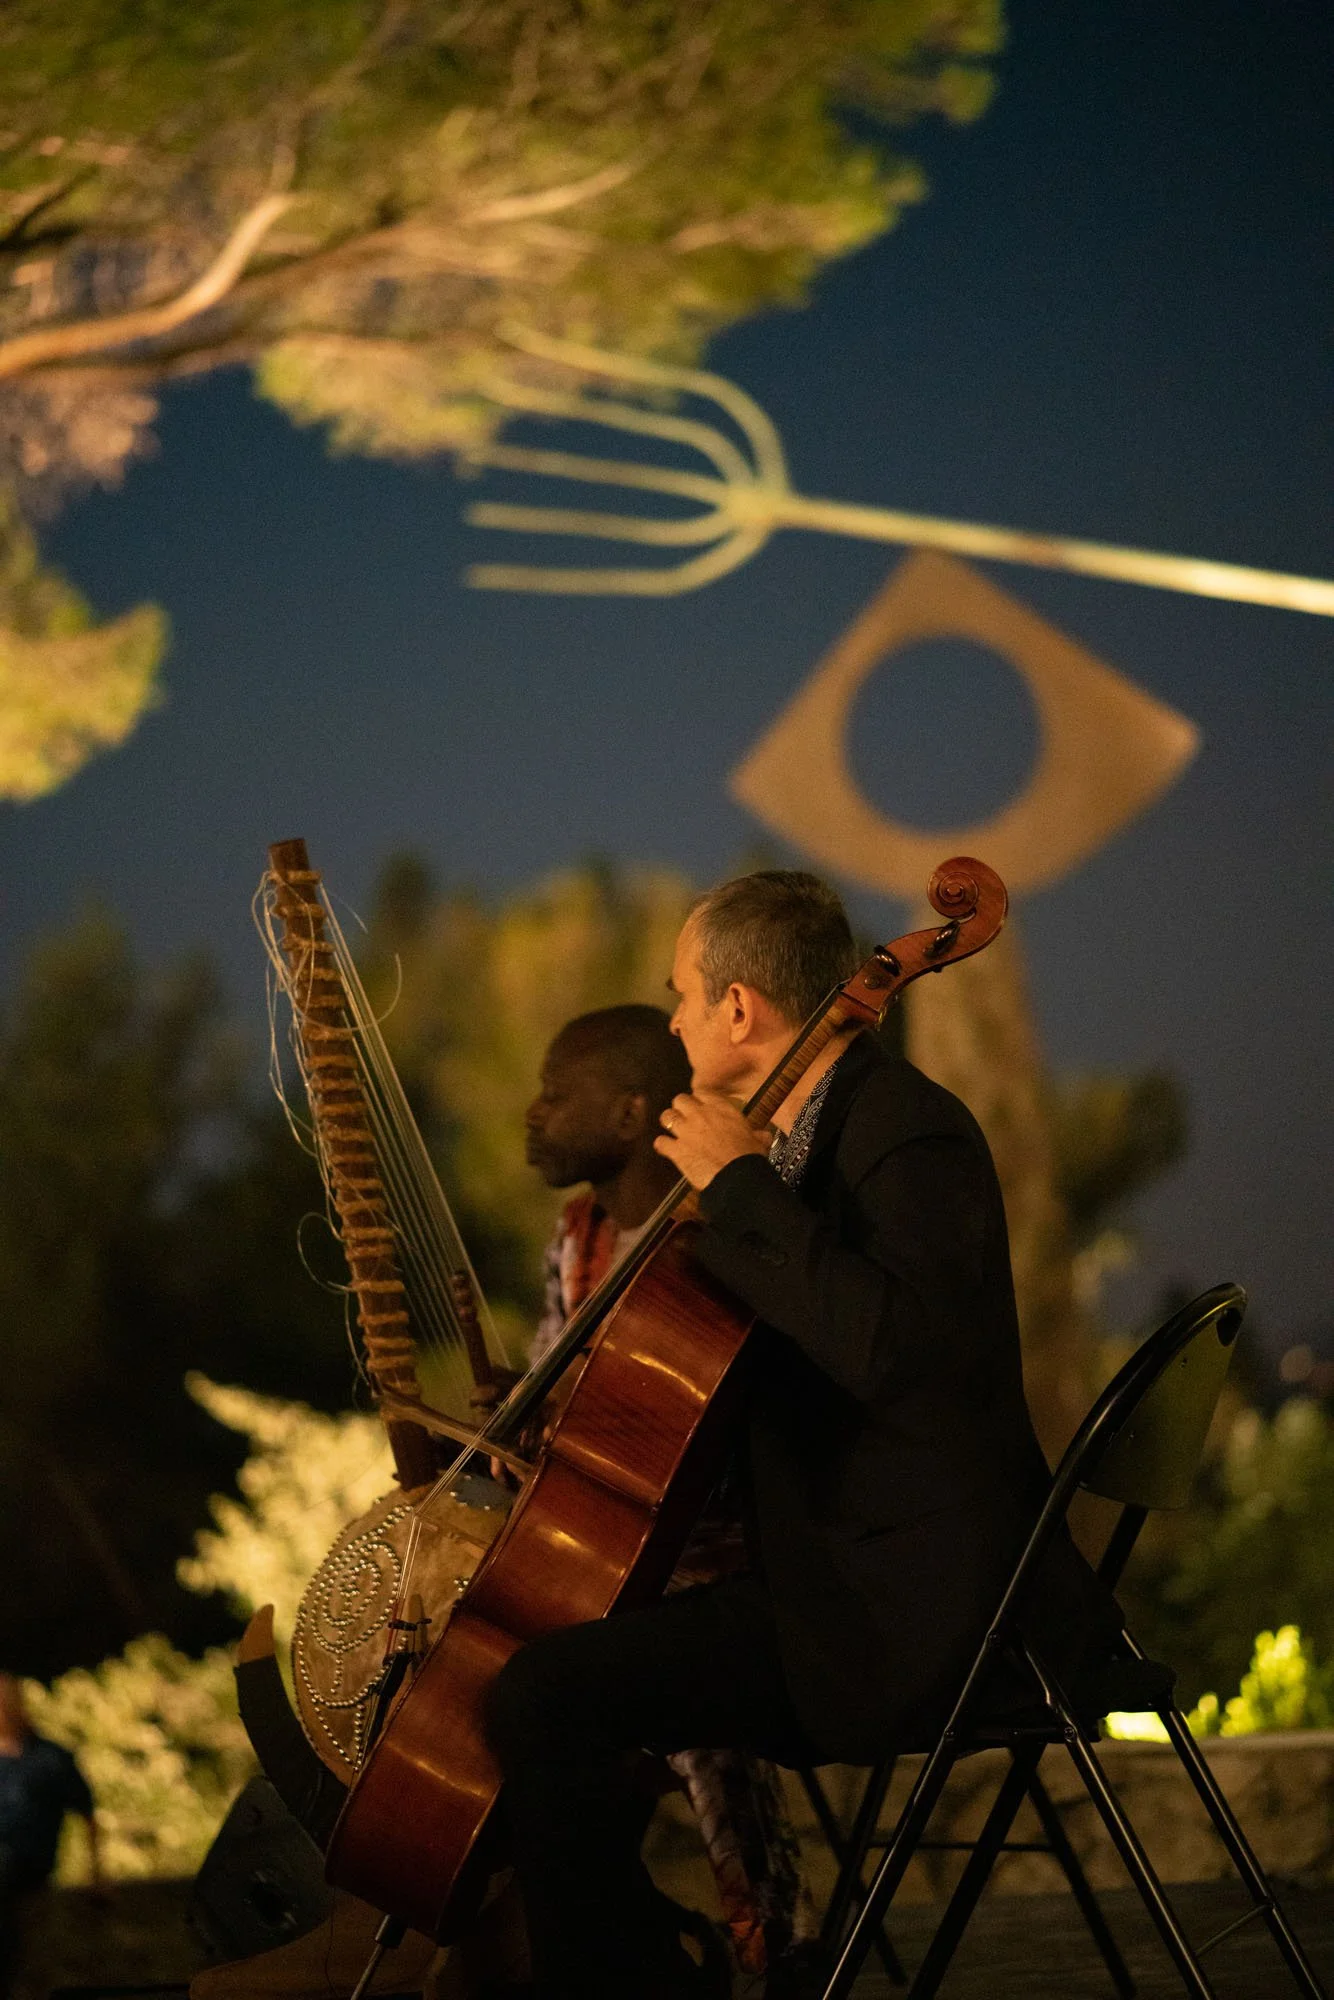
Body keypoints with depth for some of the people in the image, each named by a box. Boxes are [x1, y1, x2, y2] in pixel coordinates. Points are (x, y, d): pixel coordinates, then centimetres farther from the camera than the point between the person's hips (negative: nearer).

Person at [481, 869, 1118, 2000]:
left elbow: (897, 1345, -34)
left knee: (546, 1699, -24)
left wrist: (738, 1188, -24)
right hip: (837, 1573, 11)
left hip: (909, 1610, -11)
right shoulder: (815, 1132, 16)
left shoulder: (912, 1134, -15)